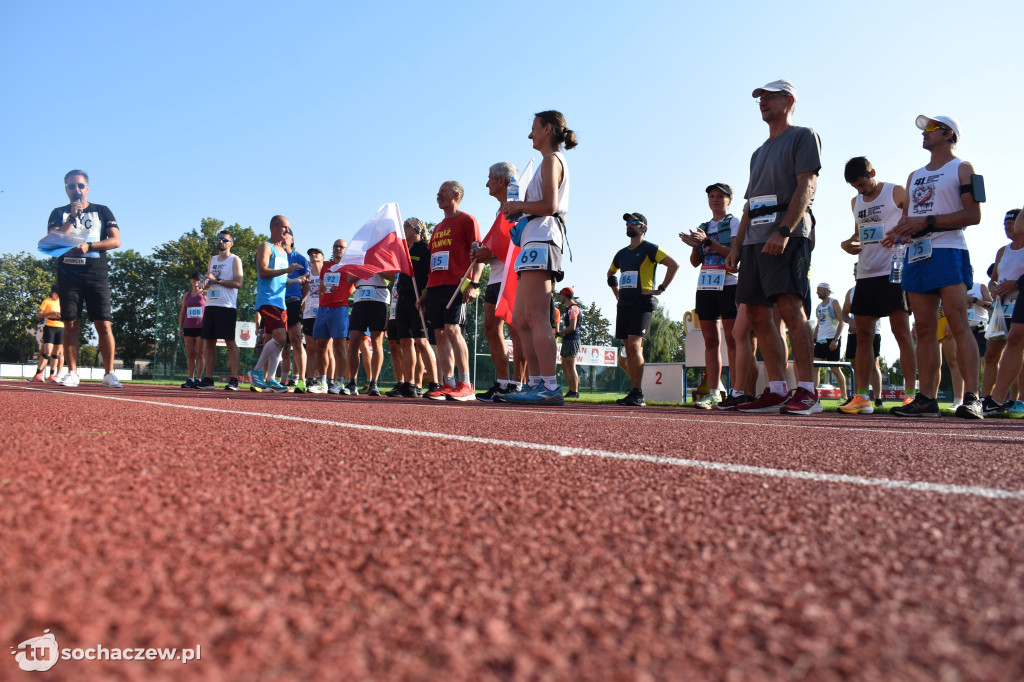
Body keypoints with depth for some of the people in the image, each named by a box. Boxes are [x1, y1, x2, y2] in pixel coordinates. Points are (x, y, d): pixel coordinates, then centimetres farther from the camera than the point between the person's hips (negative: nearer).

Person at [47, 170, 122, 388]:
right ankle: (72, 373, 4)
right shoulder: (59, 213, 13)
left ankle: (109, 373, -4)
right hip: (68, 275, 1)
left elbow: (116, 240, 2)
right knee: (70, 326, -1)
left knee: (104, 326, -7)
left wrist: (89, 245, -12)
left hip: (97, 276, -1)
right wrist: (72, 217, -8)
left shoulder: (102, 211, 11)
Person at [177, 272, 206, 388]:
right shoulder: (186, 295, 17)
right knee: (190, 355, 3)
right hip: (188, 327, 4)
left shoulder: (205, 294, 6)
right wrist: (180, 327, 10)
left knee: (199, 354, -5)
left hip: (201, 327, -4)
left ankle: (198, 379, -4)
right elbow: (182, 312, 18)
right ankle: (190, 379, 5)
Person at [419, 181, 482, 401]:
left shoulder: (466, 220, 3)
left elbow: (478, 254, -6)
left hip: (456, 286, -8)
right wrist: (425, 293, 20)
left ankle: (465, 385, -13)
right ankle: (448, 384, 2)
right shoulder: (438, 227, 25)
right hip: (435, 286, 8)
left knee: (452, 329, -17)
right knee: (440, 333, 1)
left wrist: (473, 283, -18)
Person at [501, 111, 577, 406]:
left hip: (541, 241, -11)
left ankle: (550, 387, -19)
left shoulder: (552, 160, -2)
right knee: (520, 321, 8)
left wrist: (518, 205, -2)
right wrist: (519, 211, 17)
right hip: (535, 243, 11)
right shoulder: (553, 162, 27)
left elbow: (549, 205, -16)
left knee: (537, 318, -16)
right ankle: (535, 383, 8)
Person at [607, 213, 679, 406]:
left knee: (634, 345, -18)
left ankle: (638, 394, -19)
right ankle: (634, 393, 6)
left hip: (642, 303, -7)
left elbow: (673, 264, -9)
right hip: (624, 304, 7)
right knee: (628, 348, 4)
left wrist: (661, 289, -12)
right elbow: (611, 273, 37)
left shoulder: (649, 248, 0)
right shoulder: (622, 253, 20)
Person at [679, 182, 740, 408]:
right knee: (710, 341, 2)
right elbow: (695, 262, 15)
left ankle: (737, 392, -9)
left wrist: (708, 242, -17)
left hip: (729, 285, -5)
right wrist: (695, 245, -5)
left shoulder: (735, 223, 5)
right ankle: (713, 393, 2)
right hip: (705, 287, 5)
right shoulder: (703, 228, 20)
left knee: (732, 340, -9)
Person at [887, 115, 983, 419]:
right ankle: (926, 399, 1)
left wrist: (927, 222, -14)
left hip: (948, 252, -6)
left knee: (958, 323, -15)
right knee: (925, 329, 1)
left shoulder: (962, 169, 5)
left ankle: (971, 398, -19)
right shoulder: (915, 176, 25)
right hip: (916, 255, 6)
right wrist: (899, 232, 2)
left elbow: (973, 214, -6)